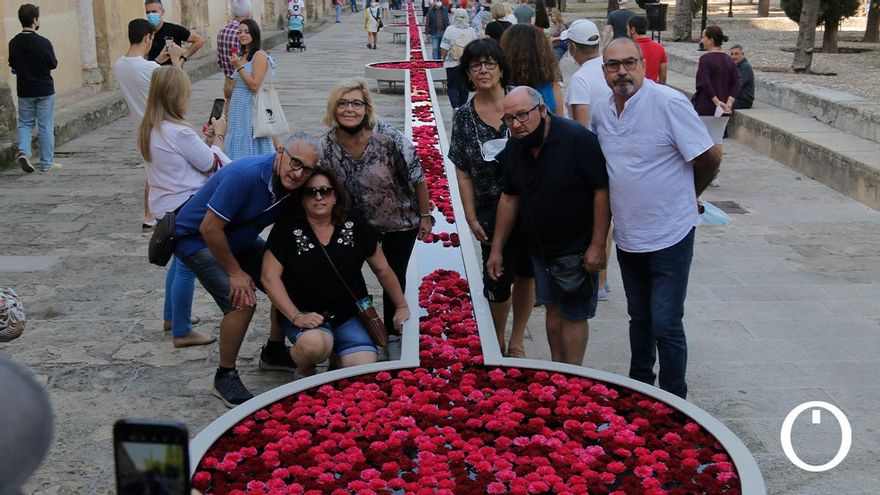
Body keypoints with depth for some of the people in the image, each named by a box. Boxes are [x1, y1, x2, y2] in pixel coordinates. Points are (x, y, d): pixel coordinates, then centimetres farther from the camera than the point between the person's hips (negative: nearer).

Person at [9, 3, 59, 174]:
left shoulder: (14, 43, -3)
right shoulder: (44, 43, -17)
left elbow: (12, 65, 7)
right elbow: (53, 64, -6)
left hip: (24, 91, 4)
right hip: (44, 90, -3)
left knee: (25, 123, 17)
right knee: (46, 126, 5)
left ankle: (23, 152, -5)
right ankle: (47, 163, 10)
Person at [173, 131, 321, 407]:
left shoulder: (293, 186, -10)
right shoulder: (245, 175, -34)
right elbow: (210, 228, -31)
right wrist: (235, 272, -22)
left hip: (240, 239, 8)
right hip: (196, 239, -8)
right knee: (242, 300, -24)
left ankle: (273, 352, 25)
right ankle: (225, 377, -6)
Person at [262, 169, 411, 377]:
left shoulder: (354, 226, 2)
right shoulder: (287, 229, -5)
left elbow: (383, 270, 12)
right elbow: (270, 277, -9)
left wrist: (402, 306, 17)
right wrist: (296, 317, -18)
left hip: (350, 315, 2)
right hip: (305, 314, -2)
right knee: (314, 344, -35)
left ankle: (339, 359, 17)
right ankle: (304, 370, 1)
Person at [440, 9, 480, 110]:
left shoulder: (450, 30, -11)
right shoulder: (471, 31, -3)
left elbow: (444, 48, -11)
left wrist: (444, 58, 6)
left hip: (453, 64, -3)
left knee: (452, 86, 5)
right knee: (464, 86, 15)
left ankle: (455, 106, -14)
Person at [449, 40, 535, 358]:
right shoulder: (464, 117, 0)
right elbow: (463, 173, 2)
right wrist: (471, 218, -3)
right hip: (491, 210, 0)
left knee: (526, 272, 9)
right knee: (498, 280, 3)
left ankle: (517, 343, 28)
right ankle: (497, 344, 26)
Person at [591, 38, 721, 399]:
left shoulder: (668, 103, -17)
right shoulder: (600, 112, 3)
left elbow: (710, 157, -13)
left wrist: (685, 194, 3)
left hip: (669, 236, -6)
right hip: (627, 236, 6)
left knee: (666, 325, -1)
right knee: (639, 318, 20)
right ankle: (639, 386, 37)